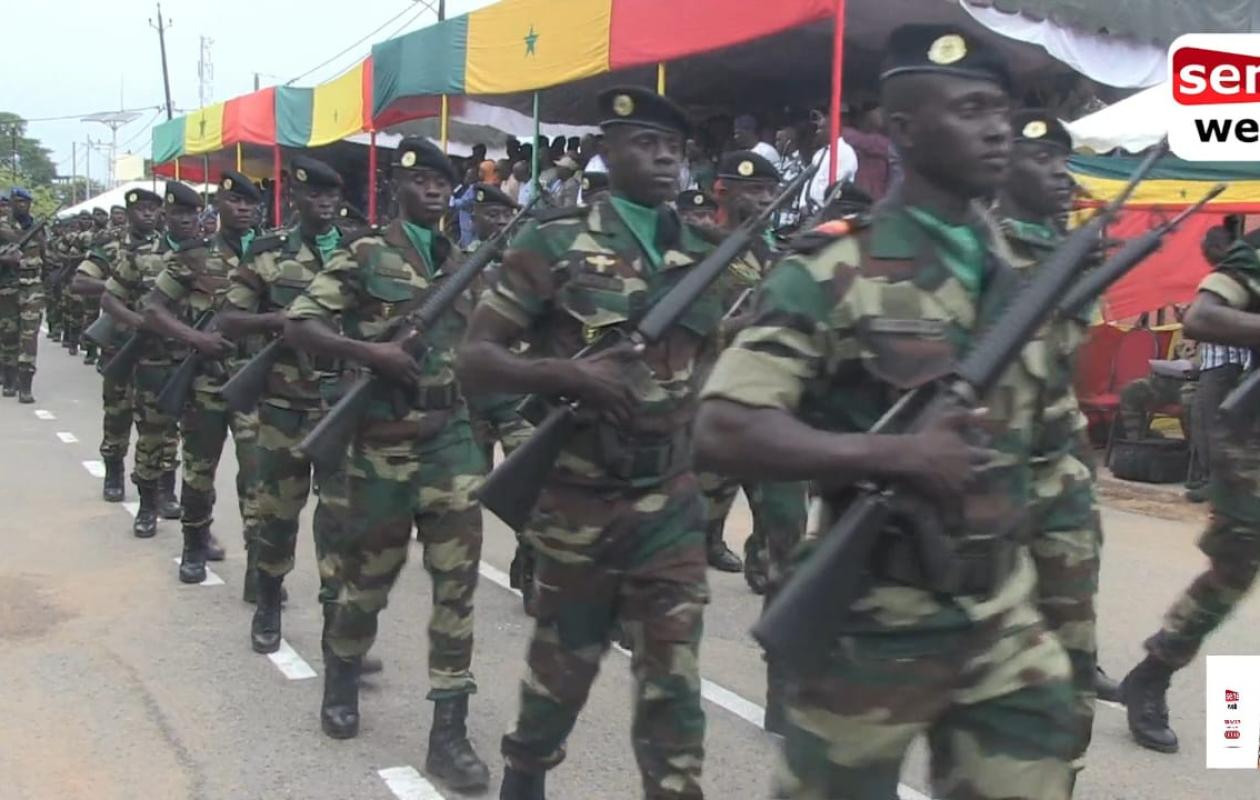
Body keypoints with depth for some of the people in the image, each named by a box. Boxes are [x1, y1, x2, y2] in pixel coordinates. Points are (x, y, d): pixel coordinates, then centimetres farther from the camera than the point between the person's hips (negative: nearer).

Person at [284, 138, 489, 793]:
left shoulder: (464, 264, 12)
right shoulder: (364, 257, -3)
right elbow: (297, 326, -9)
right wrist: (369, 351, -21)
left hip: (454, 437, 4)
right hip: (385, 441, -4)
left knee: (457, 583, -1)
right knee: (369, 576, 10)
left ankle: (449, 732, 5)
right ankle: (341, 676, 40)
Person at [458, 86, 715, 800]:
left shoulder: (703, 256, 6)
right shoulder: (555, 243, -7)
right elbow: (474, 360, -11)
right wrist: (568, 373, -25)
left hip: (672, 501, 3)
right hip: (576, 497, -2)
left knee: (673, 676, 1)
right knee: (565, 663, 15)